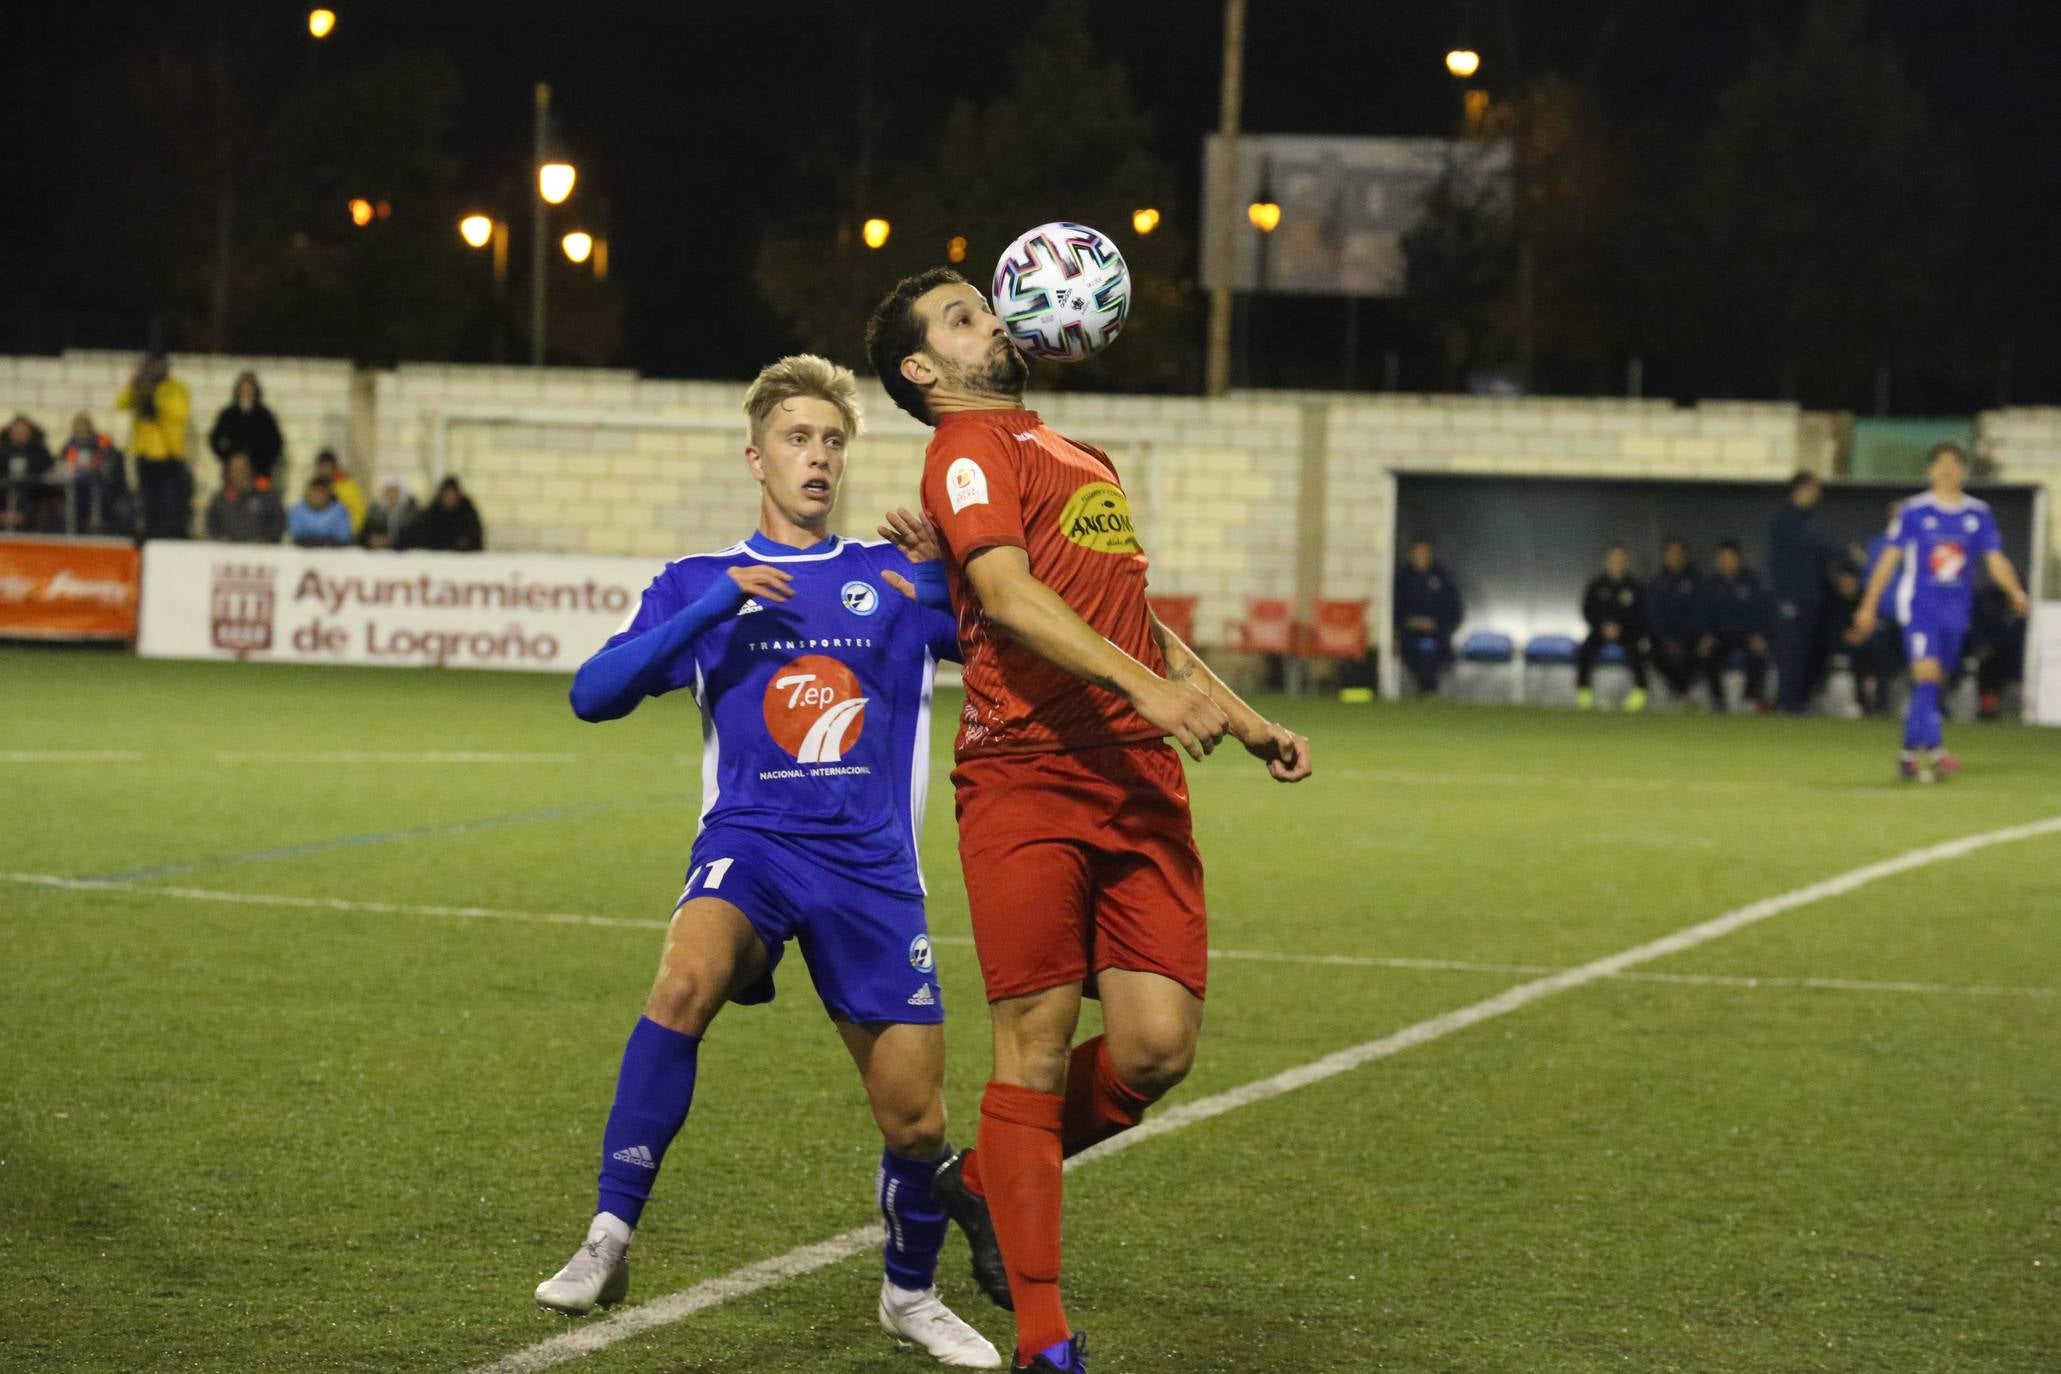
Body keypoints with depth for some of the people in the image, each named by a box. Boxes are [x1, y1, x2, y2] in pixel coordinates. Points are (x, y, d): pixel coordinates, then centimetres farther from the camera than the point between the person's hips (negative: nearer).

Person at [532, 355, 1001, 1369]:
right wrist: (709, 612, -13)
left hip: (872, 866, 2)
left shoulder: (893, 580, 12)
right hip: (750, 840, -1)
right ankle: (609, 1238, -25)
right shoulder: (700, 584, 11)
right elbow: (594, 694, -3)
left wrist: (947, 572, -15)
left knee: (915, 1120, -1)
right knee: (686, 979, -34)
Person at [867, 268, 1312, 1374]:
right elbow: (1006, 593, -17)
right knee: (1038, 1051, -7)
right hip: (1027, 784, -7)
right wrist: (1146, 686, -27)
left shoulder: (1083, 461, 28)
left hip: (1140, 785, 7)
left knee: (1157, 1046, -4)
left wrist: (1244, 720, 29)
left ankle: (983, 1180, 23)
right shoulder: (971, 449, 0)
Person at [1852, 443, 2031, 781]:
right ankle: (1935, 751, -25)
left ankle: (1909, 753, 18)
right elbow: (1889, 559, 2)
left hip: (1956, 611, 4)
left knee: (1931, 684, 8)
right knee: (1927, 673, -18)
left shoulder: (1979, 513, 7)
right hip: (1919, 605, -4)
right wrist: (1868, 606, 1)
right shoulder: (1913, 511, -1)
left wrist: (2015, 591, -15)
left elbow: (1995, 560, 4)